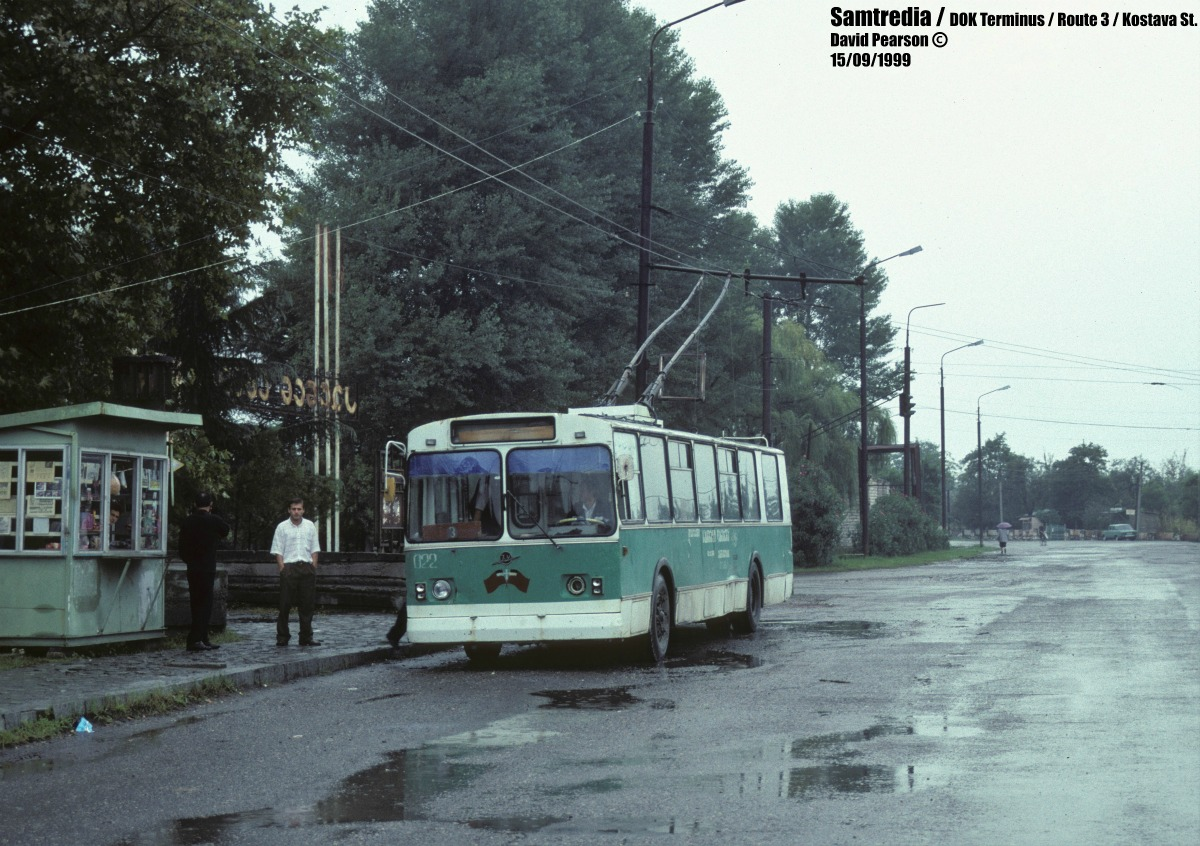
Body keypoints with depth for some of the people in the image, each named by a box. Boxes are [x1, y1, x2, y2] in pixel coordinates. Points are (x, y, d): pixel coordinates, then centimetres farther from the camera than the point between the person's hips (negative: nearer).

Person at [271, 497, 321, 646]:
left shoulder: (310, 526, 11)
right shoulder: (282, 527, 3)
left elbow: (314, 549, 14)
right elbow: (277, 551, 1)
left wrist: (313, 567, 4)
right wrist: (283, 568, -9)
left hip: (307, 567, 3)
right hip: (288, 567, -3)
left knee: (307, 604, 4)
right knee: (285, 604, -3)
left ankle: (306, 638, 10)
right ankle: (282, 638, 2)